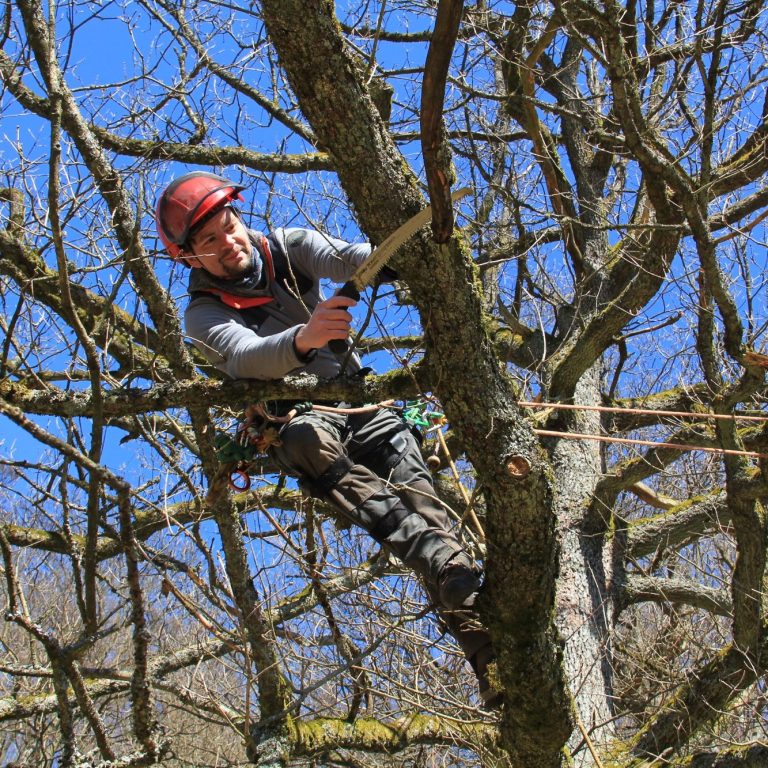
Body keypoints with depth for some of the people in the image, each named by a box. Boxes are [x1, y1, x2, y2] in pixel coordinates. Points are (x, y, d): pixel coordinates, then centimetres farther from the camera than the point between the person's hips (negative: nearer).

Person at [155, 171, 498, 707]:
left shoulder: (287, 247, 9)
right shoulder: (204, 314, -1)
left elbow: (345, 259, -14)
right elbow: (244, 356, -24)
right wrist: (302, 338, -48)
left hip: (361, 398, 3)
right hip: (299, 419, -3)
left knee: (419, 498, -25)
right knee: (308, 441, -40)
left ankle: (490, 658, -39)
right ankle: (456, 572, -57)